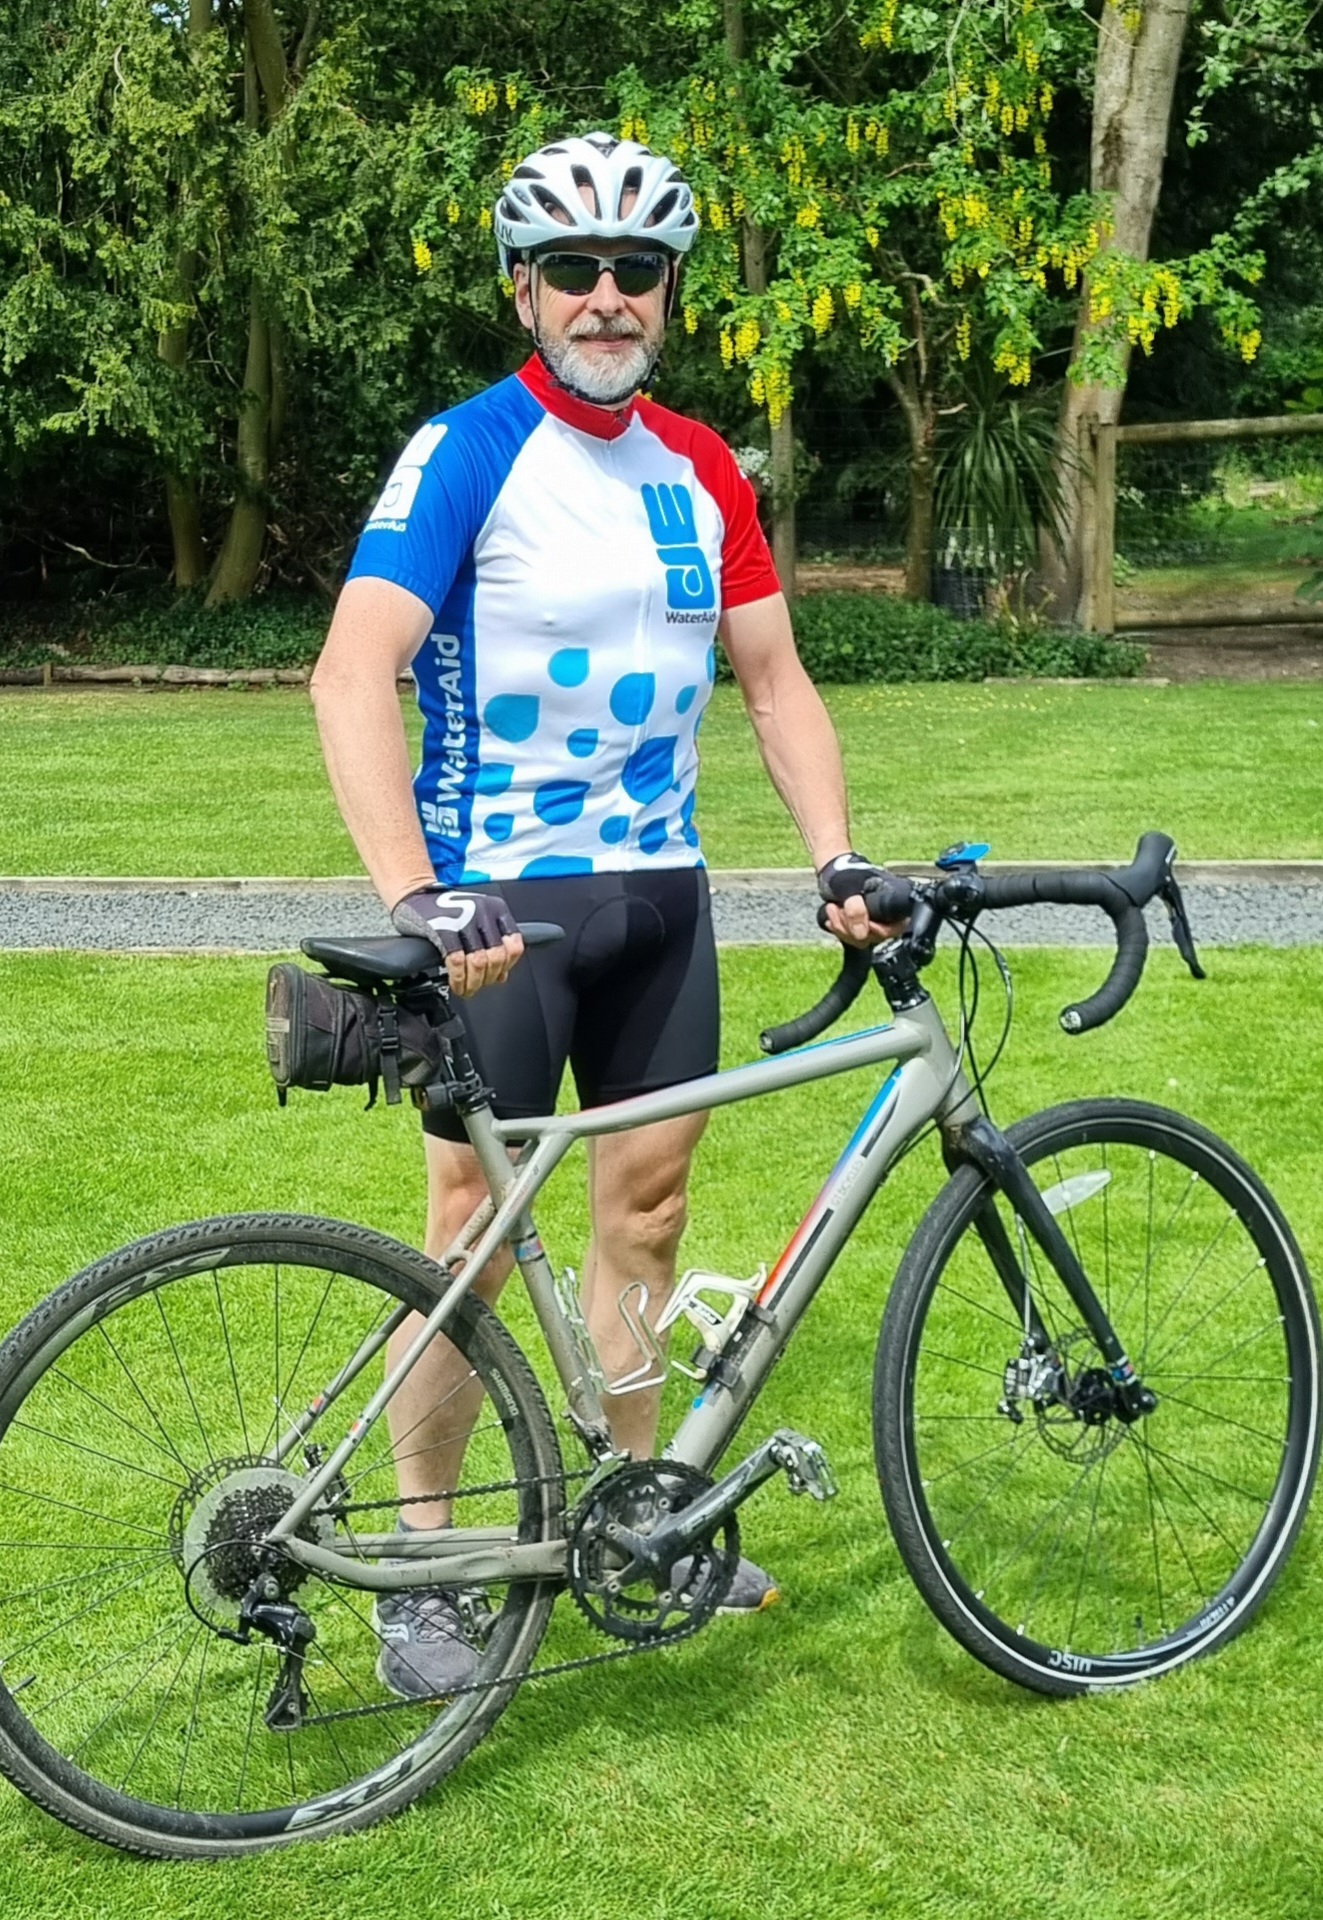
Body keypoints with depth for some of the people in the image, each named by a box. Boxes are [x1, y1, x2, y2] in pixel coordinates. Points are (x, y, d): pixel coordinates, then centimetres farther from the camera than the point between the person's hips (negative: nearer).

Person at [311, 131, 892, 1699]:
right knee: (476, 1231, -1)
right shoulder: (465, 454, -11)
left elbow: (772, 680, 10)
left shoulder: (700, 471, 7)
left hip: (659, 889, 6)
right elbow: (353, 674, -23)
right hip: (498, 900, -5)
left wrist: (836, 860, -3)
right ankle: (421, 1568, 12)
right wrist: (415, 899, -34)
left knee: (647, 1202, 12)